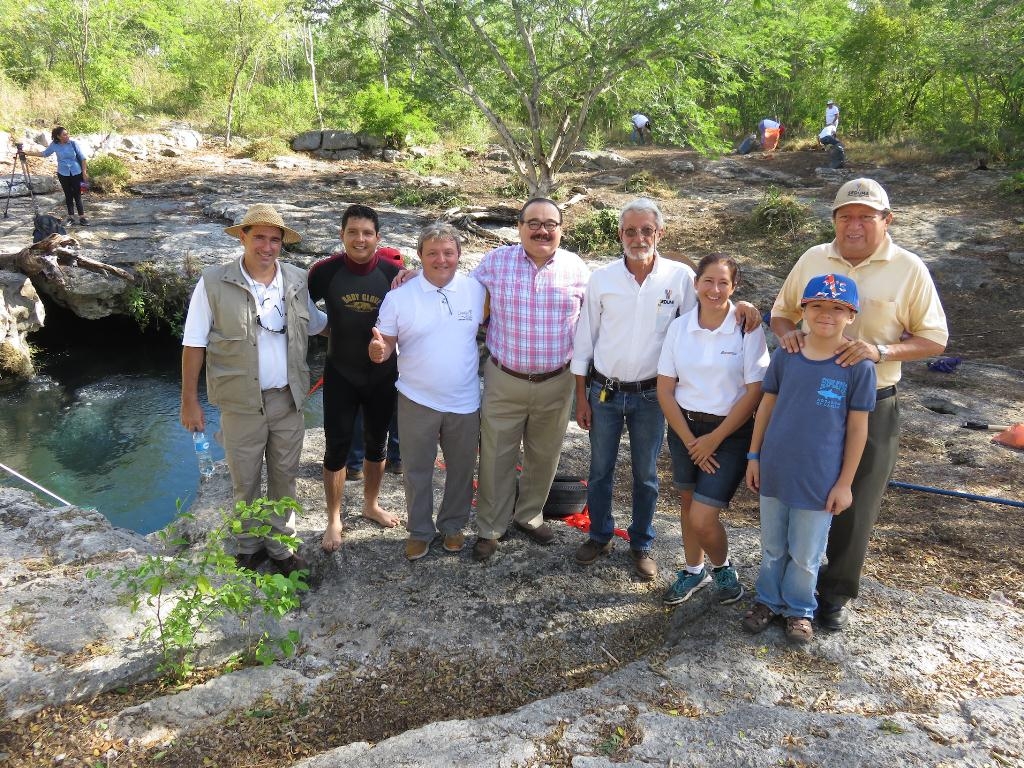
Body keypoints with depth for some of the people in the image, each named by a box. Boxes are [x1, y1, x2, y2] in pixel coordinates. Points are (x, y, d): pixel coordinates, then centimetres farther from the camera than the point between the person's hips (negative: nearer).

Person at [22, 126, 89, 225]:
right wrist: (27, 152, 7)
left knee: (77, 195, -2)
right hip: (63, 174, 2)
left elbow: (82, 157, -3)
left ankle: (82, 217, 3)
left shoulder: (73, 143, -8)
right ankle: (71, 217, 14)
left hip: (76, 173, -2)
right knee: (68, 195, 8)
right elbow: (44, 153, 10)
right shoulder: (54, 145, -3)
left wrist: (84, 172, -5)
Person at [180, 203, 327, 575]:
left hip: (288, 400, 3)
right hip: (242, 403, -3)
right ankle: (249, 546, 33)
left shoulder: (297, 280, 0)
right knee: (245, 481, 12)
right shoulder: (214, 283, -10)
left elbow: (317, 324, 16)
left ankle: (281, 544, 32)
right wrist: (189, 400, -7)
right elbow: (194, 344, -7)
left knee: (284, 477, 15)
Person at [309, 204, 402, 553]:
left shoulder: (392, 273, -11)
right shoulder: (325, 271, -13)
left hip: (382, 375, 2)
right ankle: (334, 521, 22)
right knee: (337, 448, 4)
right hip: (341, 375, -1)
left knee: (376, 444, 17)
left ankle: (371, 505, 39)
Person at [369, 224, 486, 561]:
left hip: (465, 402, 2)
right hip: (417, 401, -1)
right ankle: (419, 531, 32)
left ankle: (453, 525, 38)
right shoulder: (399, 296, -8)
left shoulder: (475, 289, -4)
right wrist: (378, 350, -28)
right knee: (417, 470, 12)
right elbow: (385, 344, -5)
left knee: (461, 469, 17)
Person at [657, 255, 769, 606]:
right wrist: (690, 441, -7)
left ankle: (723, 567, 24)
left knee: (702, 517, -8)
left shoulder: (748, 329, -12)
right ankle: (693, 571, 40)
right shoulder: (679, 327, -3)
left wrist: (714, 439, -11)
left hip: (730, 432, -4)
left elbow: (754, 392, -12)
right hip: (684, 427, 4)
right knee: (688, 503, 16)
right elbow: (665, 389, -1)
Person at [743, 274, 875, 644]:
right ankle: (768, 600, 39)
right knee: (772, 547, 19)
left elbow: (857, 428, -7)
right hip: (775, 471, 2)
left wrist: (845, 483, -5)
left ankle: (799, 609, 36)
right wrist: (754, 457, 5)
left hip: (819, 480, -2)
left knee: (806, 555, 14)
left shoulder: (858, 365, -12)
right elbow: (767, 406, 4)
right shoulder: (785, 354, -5)